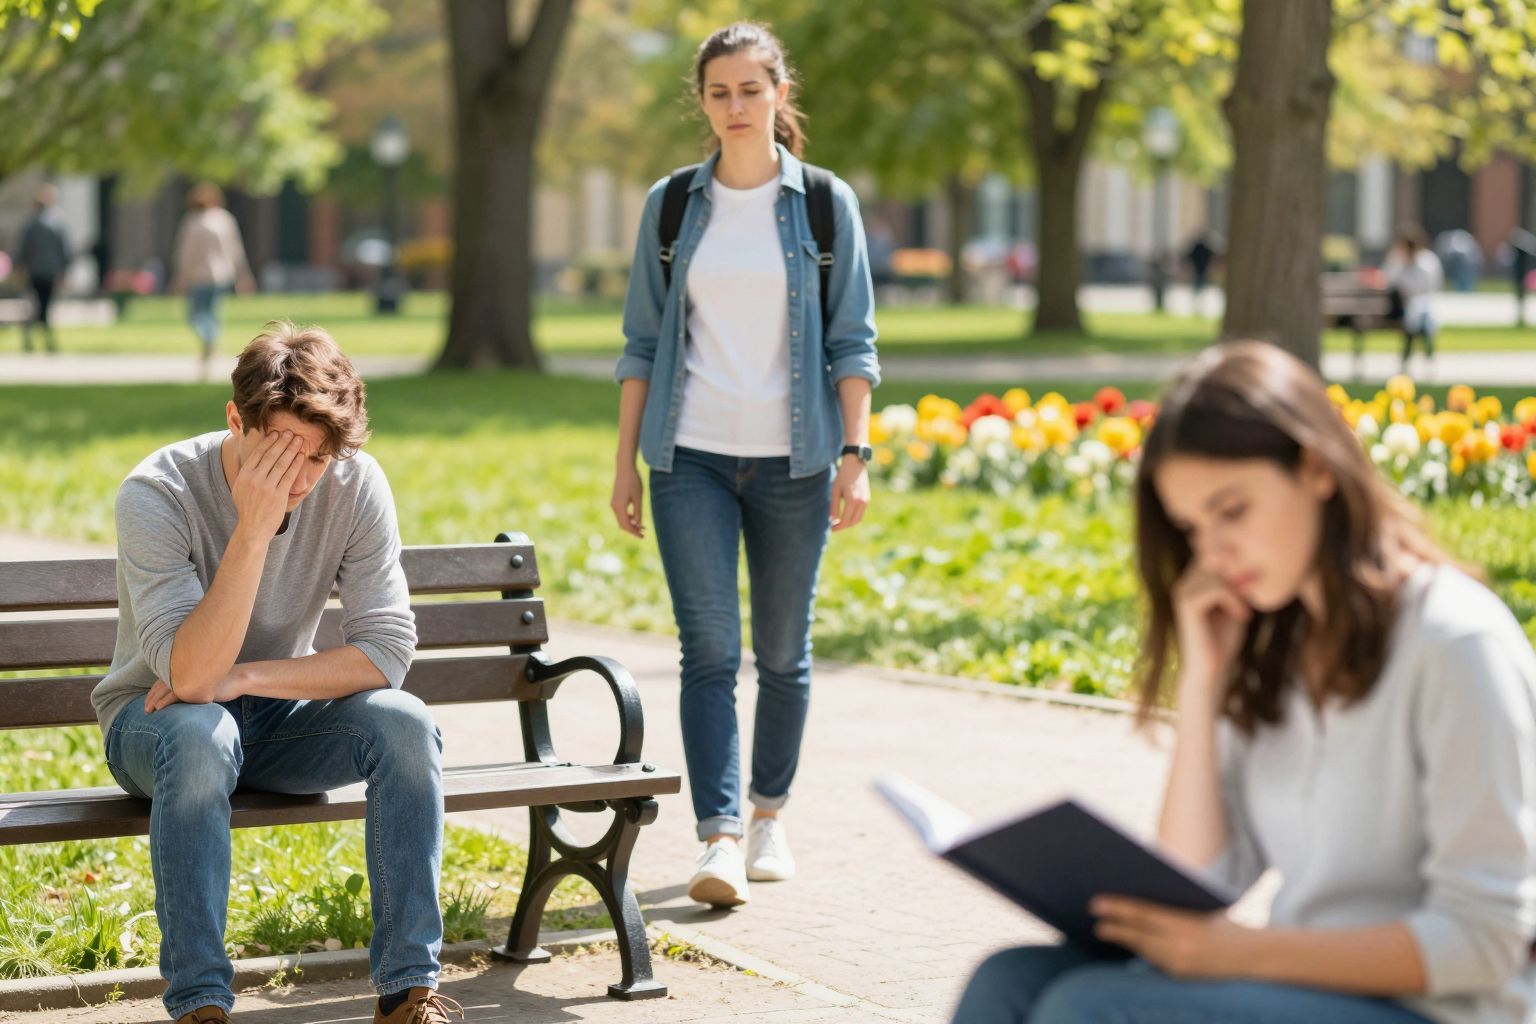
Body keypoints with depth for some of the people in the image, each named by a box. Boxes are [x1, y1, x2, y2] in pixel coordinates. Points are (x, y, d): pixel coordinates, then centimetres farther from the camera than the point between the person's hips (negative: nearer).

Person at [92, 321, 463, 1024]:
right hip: (155, 721, -3)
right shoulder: (156, 494, -24)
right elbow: (190, 676, -32)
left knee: (404, 722, -25)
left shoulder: (357, 485, -14)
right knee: (200, 735, -38)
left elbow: (387, 650, -15)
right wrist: (253, 530, -39)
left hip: (278, 713, 3)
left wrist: (239, 678, -22)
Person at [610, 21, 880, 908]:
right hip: (691, 458, 0)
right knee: (710, 650, -10)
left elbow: (853, 342, 2)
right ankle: (720, 842, -14)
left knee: (783, 650, 9)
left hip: (792, 460, 0)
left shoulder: (825, 204, 3)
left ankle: (771, 816, 27)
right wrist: (625, 463, 5)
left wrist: (856, 455, -6)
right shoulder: (672, 205, 6)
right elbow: (643, 341, 9)